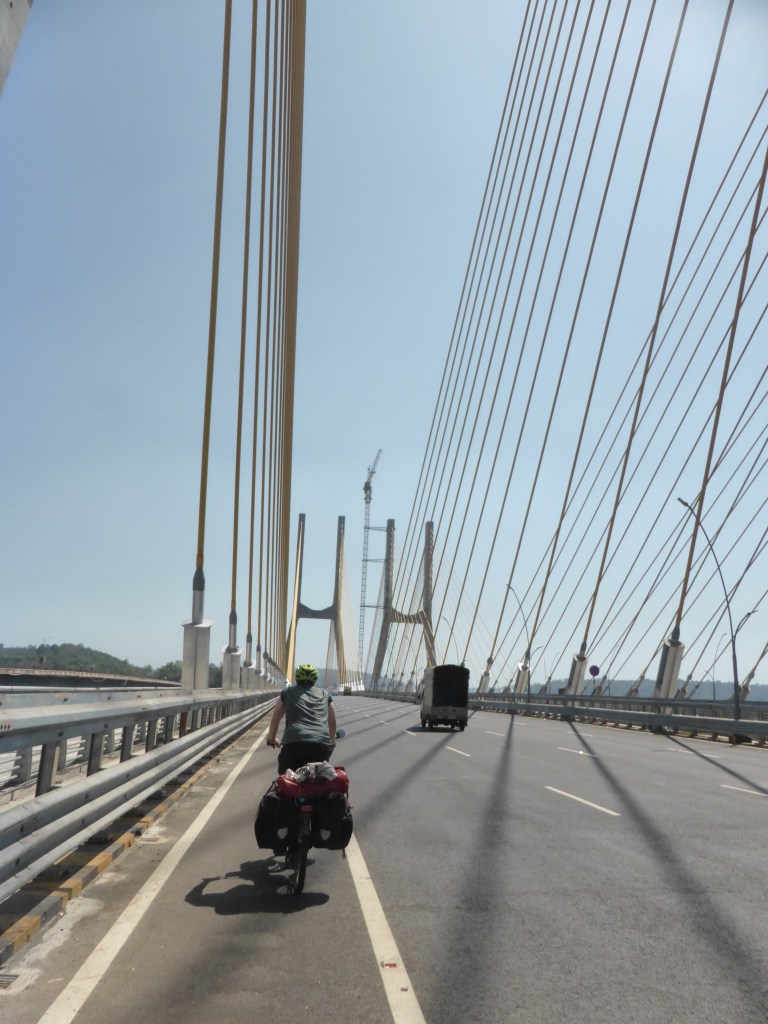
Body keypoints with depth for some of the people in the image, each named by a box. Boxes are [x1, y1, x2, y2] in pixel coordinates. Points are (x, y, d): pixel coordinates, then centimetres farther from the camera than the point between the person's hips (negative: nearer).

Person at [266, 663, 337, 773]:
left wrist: (271, 738, 45)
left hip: (294, 743, -2)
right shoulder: (325, 694, 24)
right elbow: (332, 721, 35)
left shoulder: (288, 691, 21)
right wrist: (332, 741, 52)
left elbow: (275, 718, 29)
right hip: (322, 745, 2)